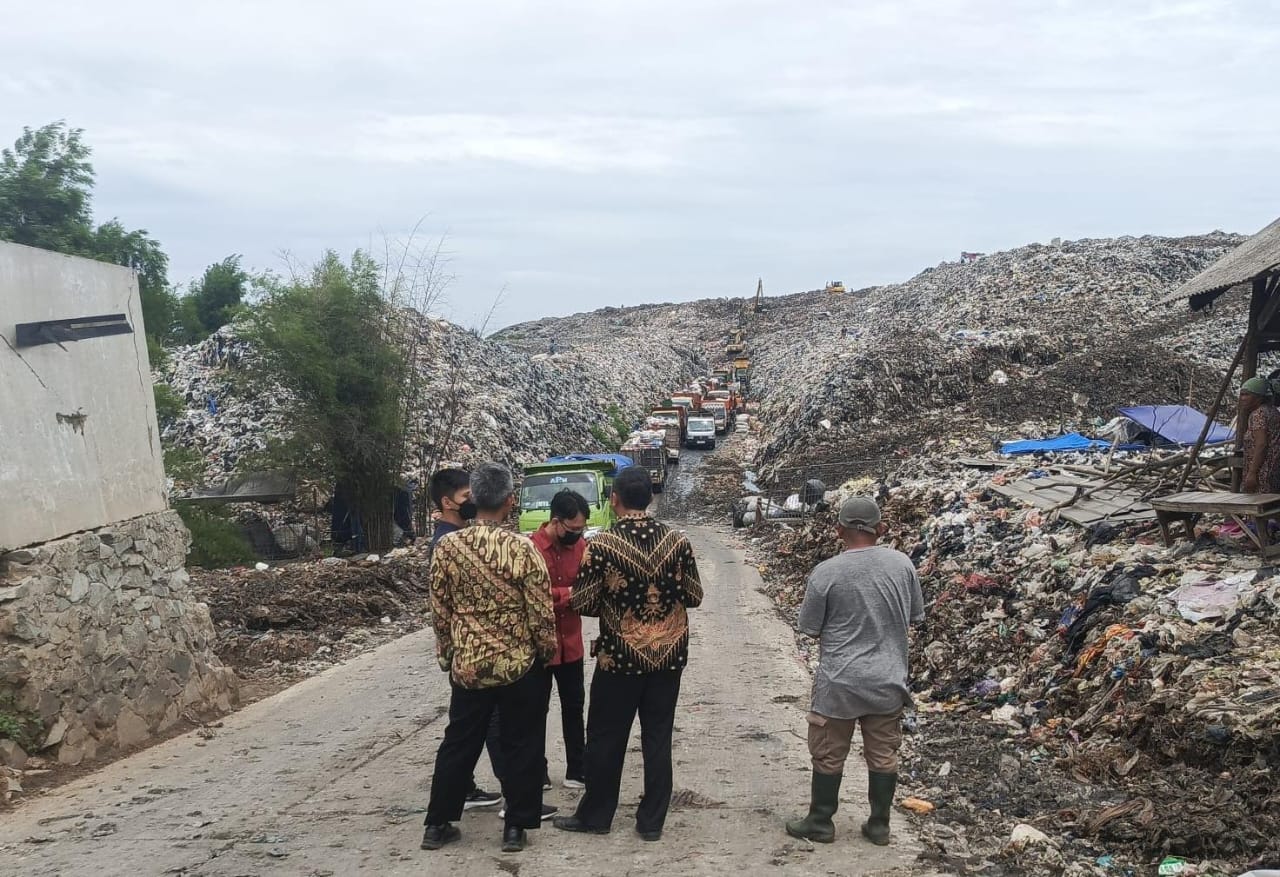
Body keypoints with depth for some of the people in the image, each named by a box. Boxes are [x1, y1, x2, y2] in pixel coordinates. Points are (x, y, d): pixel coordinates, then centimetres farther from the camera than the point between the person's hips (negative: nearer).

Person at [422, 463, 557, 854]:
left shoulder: (447, 546, -6)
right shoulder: (522, 548, -15)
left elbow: (439, 610, 2)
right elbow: (541, 612, -11)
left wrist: (448, 654, 16)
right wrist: (548, 651, 6)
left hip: (467, 663, 3)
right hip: (519, 664, -3)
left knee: (458, 743, 15)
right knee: (521, 746, 10)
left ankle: (438, 824, 22)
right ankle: (515, 827, 15)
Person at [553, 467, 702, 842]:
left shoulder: (601, 545, -13)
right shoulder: (677, 541, -5)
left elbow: (582, 604, -9)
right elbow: (694, 597, 2)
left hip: (620, 657, -3)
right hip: (668, 656, 3)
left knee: (606, 738, 11)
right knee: (658, 739, 11)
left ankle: (596, 815, 22)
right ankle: (652, 821, 16)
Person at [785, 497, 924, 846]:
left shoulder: (826, 573, -16)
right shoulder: (902, 564, -6)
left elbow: (809, 628, -5)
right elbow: (915, 617, 6)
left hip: (840, 682, -3)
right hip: (888, 680, 3)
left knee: (829, 755, 11)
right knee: (883, 755, 14)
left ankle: (820, 823, 23)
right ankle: (879, 825, 24)